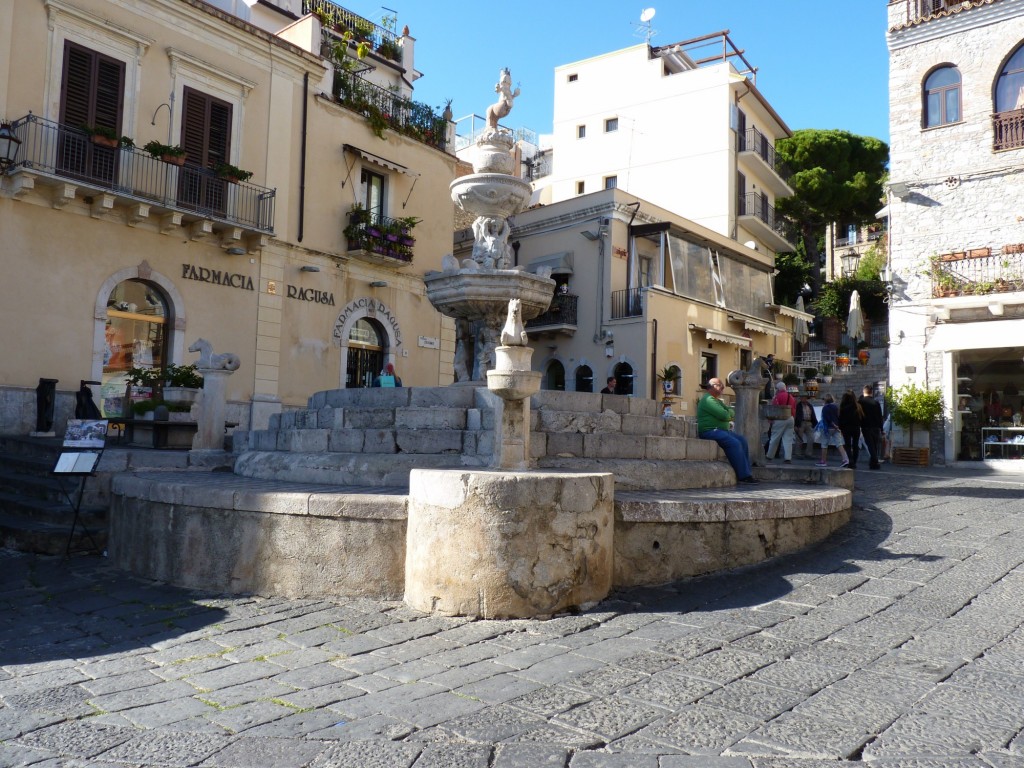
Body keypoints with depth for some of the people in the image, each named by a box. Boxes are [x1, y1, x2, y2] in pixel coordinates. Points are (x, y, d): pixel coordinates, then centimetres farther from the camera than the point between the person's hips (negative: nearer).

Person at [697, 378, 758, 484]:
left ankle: (747, 472, -3)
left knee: (742, 440, -2)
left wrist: (728, 413, -7)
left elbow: (732, 412, 15)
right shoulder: (708, 400, -12)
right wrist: (728, 413, 3)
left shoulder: (717, 400, 24)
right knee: (734, 443, -25)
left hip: (721, 430, 11)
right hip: (709, 431, -11)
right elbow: (724, 415, -19)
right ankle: (743, 475, -20)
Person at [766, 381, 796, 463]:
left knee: (775, 438, 3)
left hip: (780, 419, -6)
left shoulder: (777, 396, -6)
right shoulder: (791, 397, 17)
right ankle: (788, 458, -1)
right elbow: (794, 410, 17)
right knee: (788, 439, 4)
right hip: (791, 419, 6)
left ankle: (770, 456, 11)